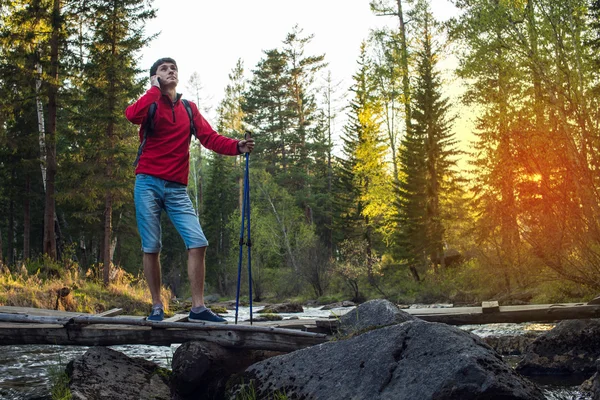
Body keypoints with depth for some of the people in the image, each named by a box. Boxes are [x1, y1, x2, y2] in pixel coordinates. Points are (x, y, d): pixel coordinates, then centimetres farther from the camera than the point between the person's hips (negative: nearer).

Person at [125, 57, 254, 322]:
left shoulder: (189, 109, 15)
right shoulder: (150, 104, 5)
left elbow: (210, 137, 2)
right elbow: (132, 115, -20)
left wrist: (237, 147, -15)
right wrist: (156, 89, -9)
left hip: (177, 189, 3)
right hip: (148, 184, -3)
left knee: (198, 243, -7)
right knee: (151, 248, 0)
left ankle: (198, 308, -2)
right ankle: (157, 307, 12)